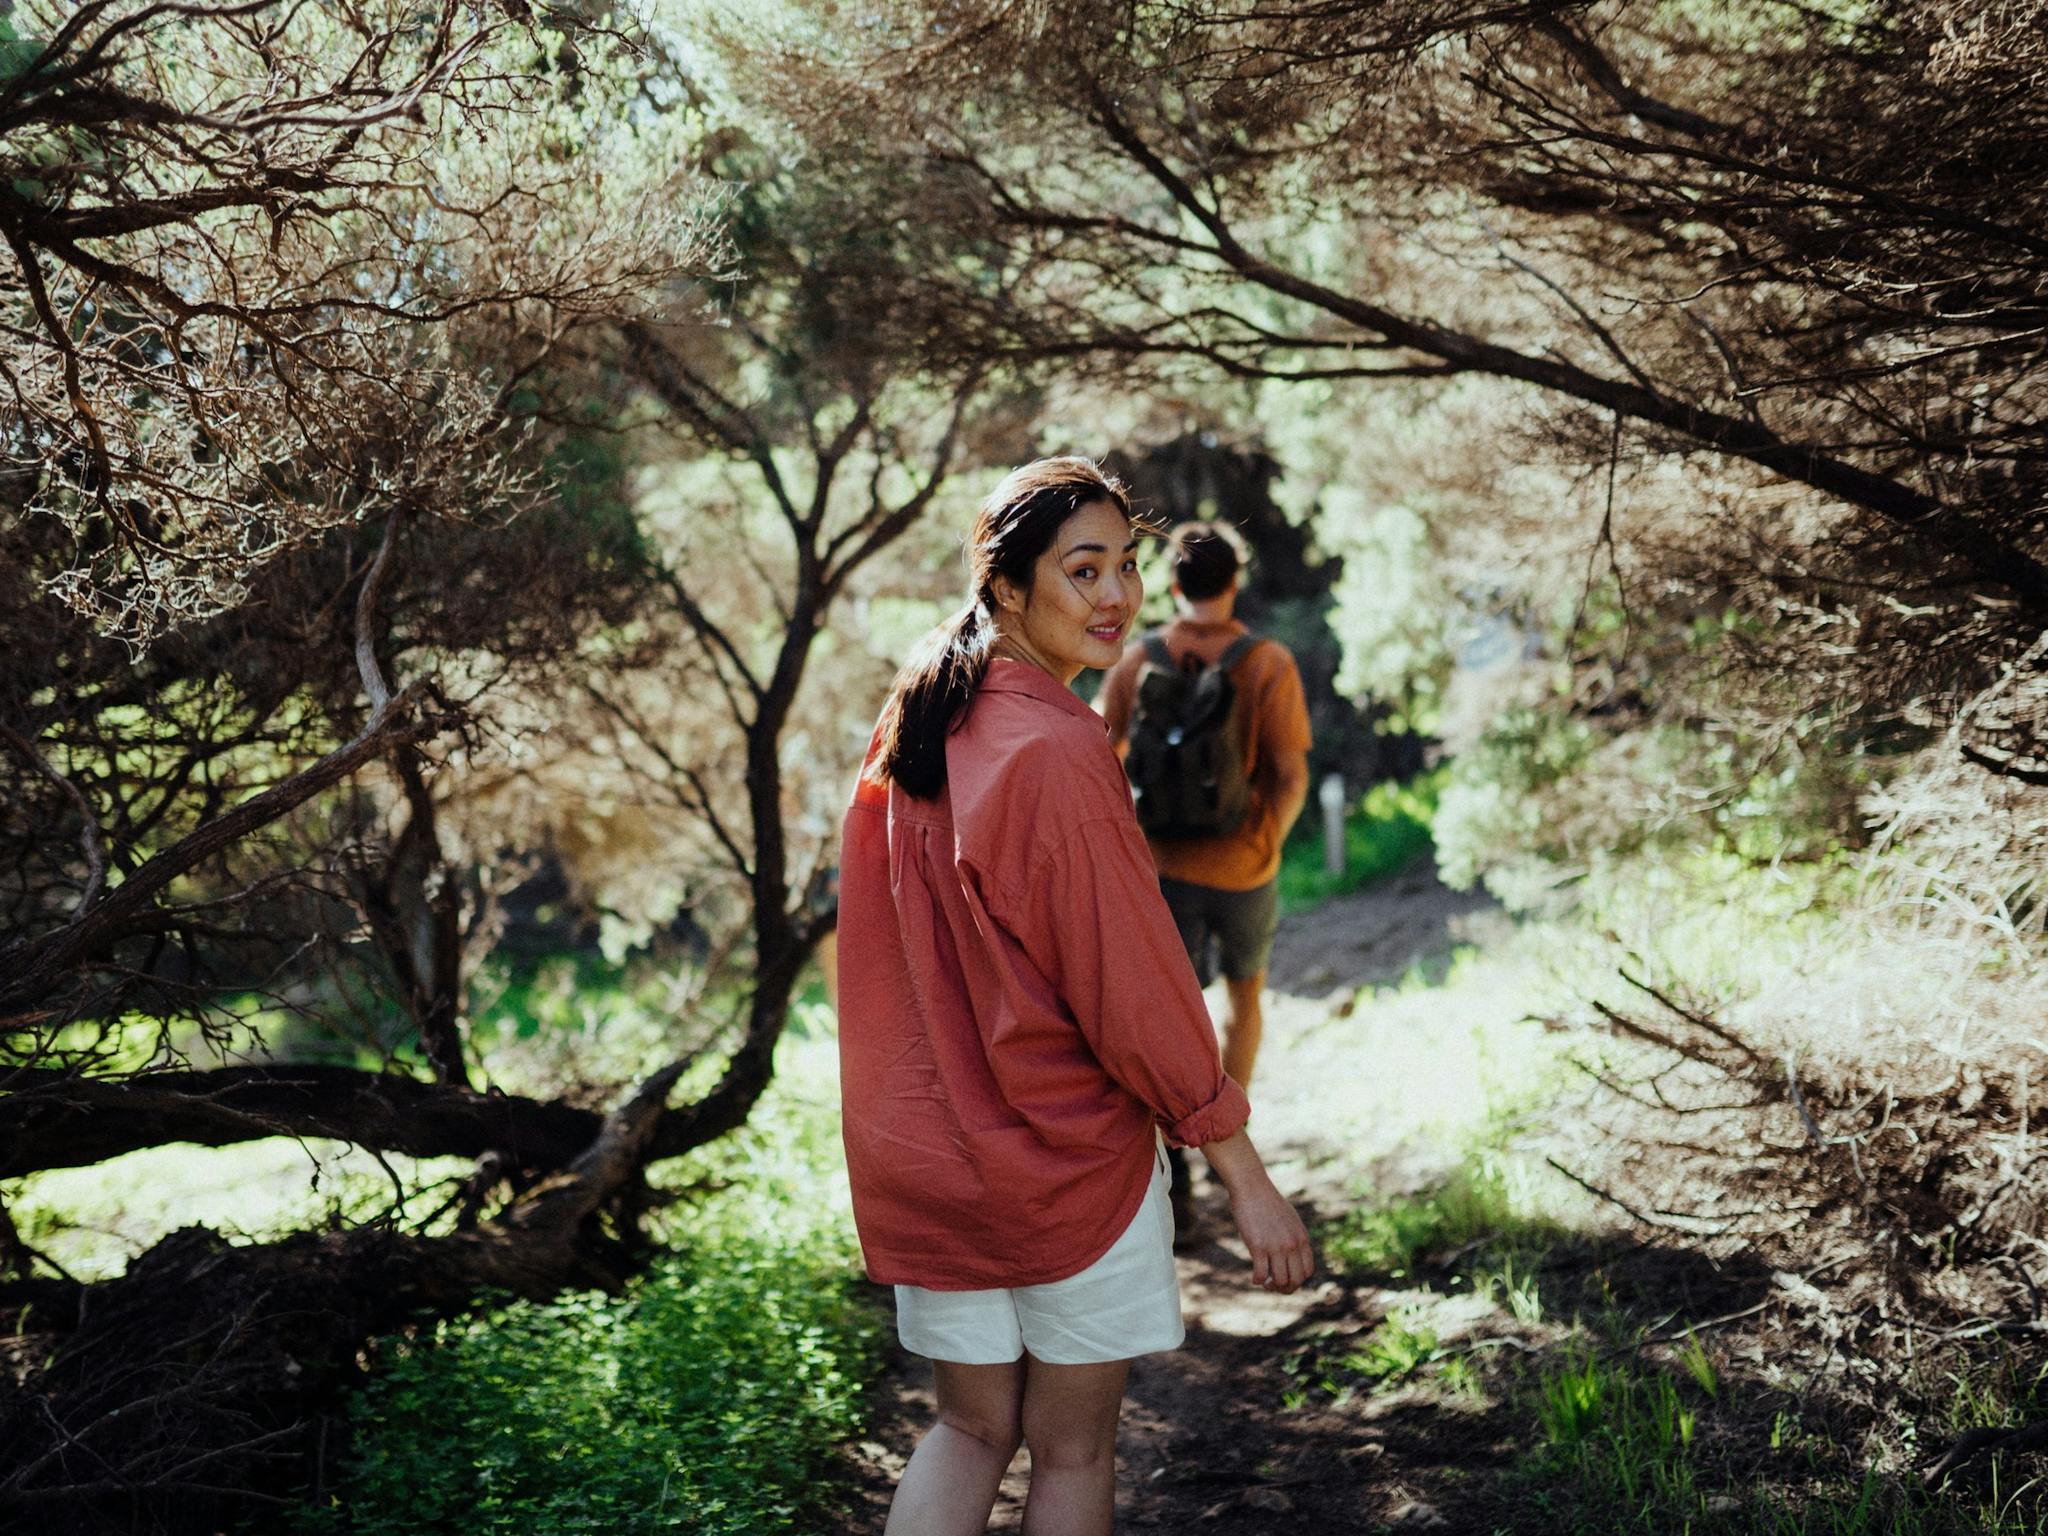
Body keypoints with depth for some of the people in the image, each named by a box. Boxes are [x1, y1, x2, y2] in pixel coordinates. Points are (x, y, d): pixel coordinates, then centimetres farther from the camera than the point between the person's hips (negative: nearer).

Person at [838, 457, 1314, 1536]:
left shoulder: (913, 729, 3)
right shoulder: (1058, 751, -21)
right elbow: (1131, 983, -20)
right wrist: (1246, 1177, -12)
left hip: (923, 1152, 7)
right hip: (1069, 1160, -7)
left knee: (970, 1428, 18)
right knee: (1073, 1448, 11)